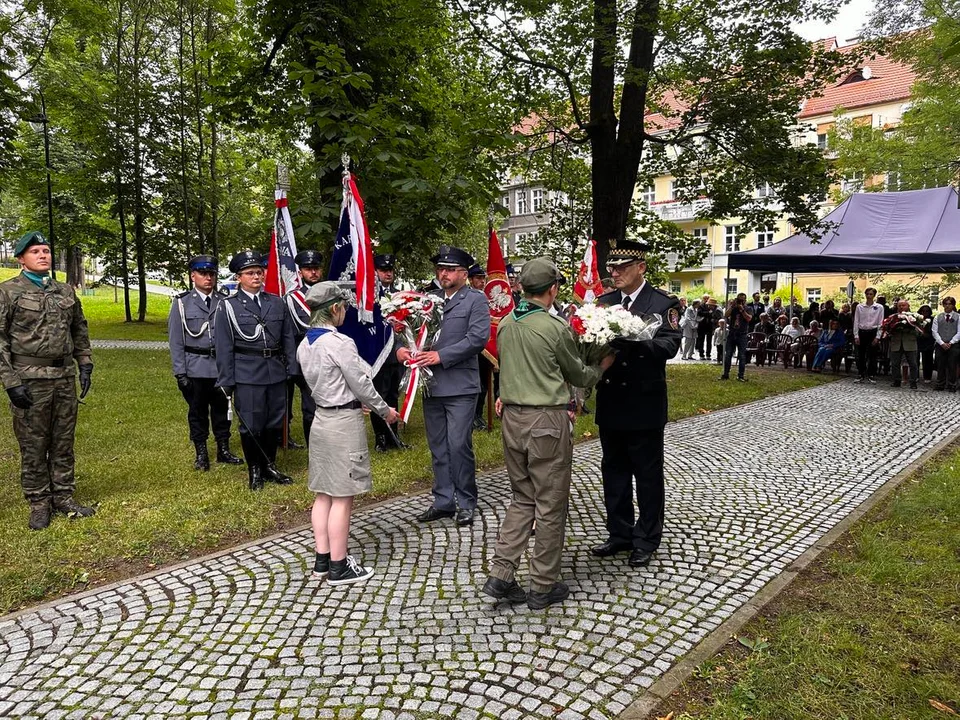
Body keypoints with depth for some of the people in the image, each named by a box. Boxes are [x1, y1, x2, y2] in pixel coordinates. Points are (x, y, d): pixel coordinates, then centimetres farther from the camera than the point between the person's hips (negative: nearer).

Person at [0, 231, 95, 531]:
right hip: (30, 381, -4)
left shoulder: (66, 292, 11)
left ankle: (64, 497, 23)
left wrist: (85, 366, 9)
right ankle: (39, 503, 16)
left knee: (64, 442, 11)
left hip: (65, 378, 4)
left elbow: (80, 331, 18)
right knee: (33, 445, 4)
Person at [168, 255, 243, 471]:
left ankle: (223, 450, 24)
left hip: (221, 367, 2)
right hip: (195, 369, -1)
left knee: (222, 409, 10)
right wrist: (180, 373, -6)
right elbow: (176, 341, -1)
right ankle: (201, 454, 21)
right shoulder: (182, 303, 0)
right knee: (197, 412, 9)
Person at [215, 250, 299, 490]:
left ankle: (269, 466, 29)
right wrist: (226, 382, -4)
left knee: (275, 423, 12)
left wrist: (292, 370, 5)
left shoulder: (277, 303, 8)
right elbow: (224, 347, -2)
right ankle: (254, 470, 22)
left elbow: (288, 339, 10)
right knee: (251, 425, 4)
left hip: (276, 373, 4)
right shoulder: (228, 306, -1)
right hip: (247, 375, -3)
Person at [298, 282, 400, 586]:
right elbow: (361, 384, -14)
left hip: (321, 419, 9)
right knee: (342, 498, 1)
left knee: (324, 494, 15)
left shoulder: (304, 345, 6)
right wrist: (384, 410, 1)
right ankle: (339, 567, 11)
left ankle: (322, 559, 25)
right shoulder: (340, 342, -19)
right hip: (344, 423, -8)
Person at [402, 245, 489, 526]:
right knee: (438, 448, 13)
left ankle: (466, 503, 14)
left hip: (460, 386, -5)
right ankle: (443, 501, 25)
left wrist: (441, 355, -18)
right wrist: (401, 347, -10)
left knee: (459, 445, -3)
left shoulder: (476, 300, -2)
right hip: (431, 385, 6)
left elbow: (478, 337, -15)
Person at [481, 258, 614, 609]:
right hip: (547, 422, -6)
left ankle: (500, 576, 15)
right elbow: (579, 376, 1)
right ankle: (543, 587, 18)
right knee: (550, 506, 7)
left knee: (522, 499, 18)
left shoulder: (505, 324, 6)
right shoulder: (556, 327, -12)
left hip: (512, 418, 6)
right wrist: (603, 365, 19)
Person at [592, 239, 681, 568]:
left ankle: (647, 539, 23)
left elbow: (669, 345, -19)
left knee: (648, 475, 8)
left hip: (644, 405, -5)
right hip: (610, 403, 5)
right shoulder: (604, 301, 8)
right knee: (614, 471, 15)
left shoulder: (663, 304, -6)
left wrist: (632, 338, -32)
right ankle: (619, 534, 30)